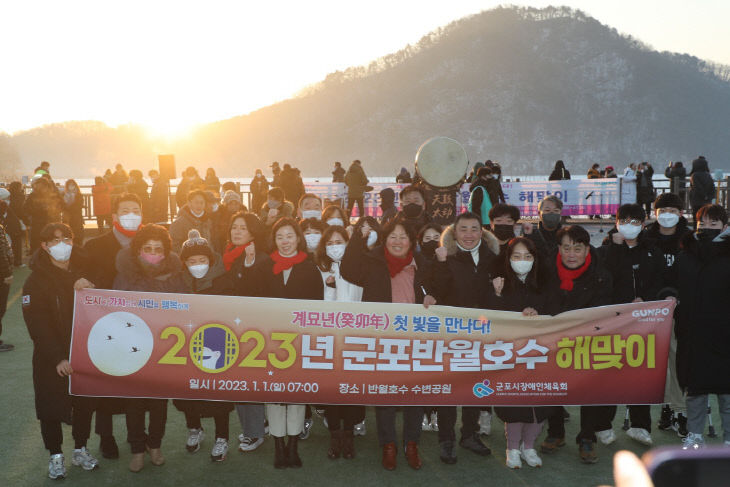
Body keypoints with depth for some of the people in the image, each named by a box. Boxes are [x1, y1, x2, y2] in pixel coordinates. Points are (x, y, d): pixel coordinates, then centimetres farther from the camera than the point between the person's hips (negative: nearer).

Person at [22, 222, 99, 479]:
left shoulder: (83, 272, 5)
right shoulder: (35, 282, -10)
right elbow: (37, 325, -15)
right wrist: (57, 358, -21)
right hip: (51, 357, -4)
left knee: (85, 404, 12)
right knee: (51, 408, 5)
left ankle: (80, 450, 29)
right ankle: (55, 456, 24)